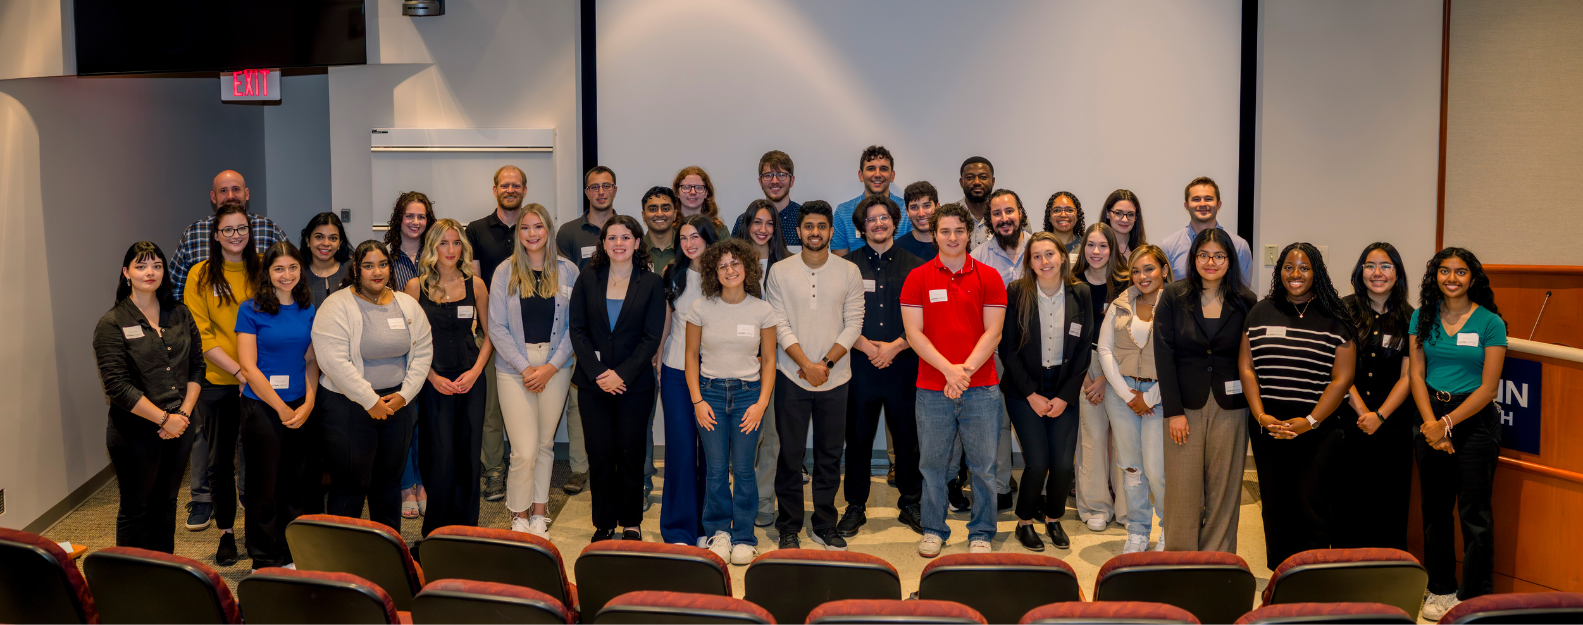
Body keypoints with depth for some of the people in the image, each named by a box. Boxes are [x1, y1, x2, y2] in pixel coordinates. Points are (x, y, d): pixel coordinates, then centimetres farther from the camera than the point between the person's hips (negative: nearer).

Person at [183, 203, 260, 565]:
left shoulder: (261, 269, 3)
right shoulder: (201, 275, -2)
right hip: (217, 382, -1)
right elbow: (201, 335, -6)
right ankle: (226, 532, 20)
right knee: (220, 460, 7)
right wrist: (238, 370, -15)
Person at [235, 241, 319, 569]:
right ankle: (264, 563, 16)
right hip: (262, 408, -4)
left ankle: (289, 557, 22)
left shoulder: (309, 310, 7)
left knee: (293, 487, 10)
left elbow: (311, 361, 9)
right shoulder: (252, 310, -6)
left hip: (300, 409, 4)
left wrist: (307, 405, -5)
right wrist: (282, 409, -10)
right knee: (264, 489, 5)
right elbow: (248, 367, -9)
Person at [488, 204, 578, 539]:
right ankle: (519, 515, 12)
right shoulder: (505, 272, 0)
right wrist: (525, 367, -9)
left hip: (555, 368, 2)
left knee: (545, 444, 10)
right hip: (514, 368, -2)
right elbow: (497, 327, -2)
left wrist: (551, 367, -8)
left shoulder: (568, 271, 2)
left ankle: (539, 512, 25)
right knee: (525, 451, -7)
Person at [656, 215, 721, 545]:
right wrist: (657, 362, 11)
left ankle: (707, 525, 18)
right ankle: (679, 527, 7)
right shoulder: (673, 276, 6)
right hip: (676, 370, 1)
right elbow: (665, 322, 14)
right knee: (681, 447, -1)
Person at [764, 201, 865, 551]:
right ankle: (789, 528, 15)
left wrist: (827, 362, -11)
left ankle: (825, 526, 19)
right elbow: (779, 325, -5)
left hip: (835, 377, 1)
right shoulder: (780, 272, 0)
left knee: (830, 455, 7)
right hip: (791, 377, -1)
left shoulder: (849, 272, 3)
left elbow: (853, 324, 0)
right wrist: (807, 365, -13)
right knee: (790, 454, 3)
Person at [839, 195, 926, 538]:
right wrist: (866, 345, -11)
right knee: (858, 437, 4)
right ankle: (855, 507, 15)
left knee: (907, 436, 4)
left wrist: (894, 346, -10)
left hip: (903, 364, 0)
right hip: (860, 365, 0)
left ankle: (910, 504, 19)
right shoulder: (849, 265, 6)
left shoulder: (913, 266, 6)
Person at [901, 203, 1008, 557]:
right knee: (932, 463, 6)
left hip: (981, 389, 0)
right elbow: (914, 333, -3)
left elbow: (993, 332, -1)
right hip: (932, 389, 0)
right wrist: (948, 369, -13)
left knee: (984, 464, 4)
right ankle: (933, 530, 21)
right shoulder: (918, 278, 3)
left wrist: (966, 370, -13)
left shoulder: (988, 277, 4)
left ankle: (981, 533, 17)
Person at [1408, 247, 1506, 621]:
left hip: (1474, 419, -3)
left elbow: (1488, 388, -8)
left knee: (1474, 513, -2)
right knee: (1435, 509, 8)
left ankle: (1477, 599, 7)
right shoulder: (1423, 317, 5)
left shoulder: (1490, 323, -5)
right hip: (1431, 415, 3)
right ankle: (1441, 590, 20)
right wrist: (1431, 424, -9)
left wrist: (1447, 423, -13)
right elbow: (1416, 374, 2)